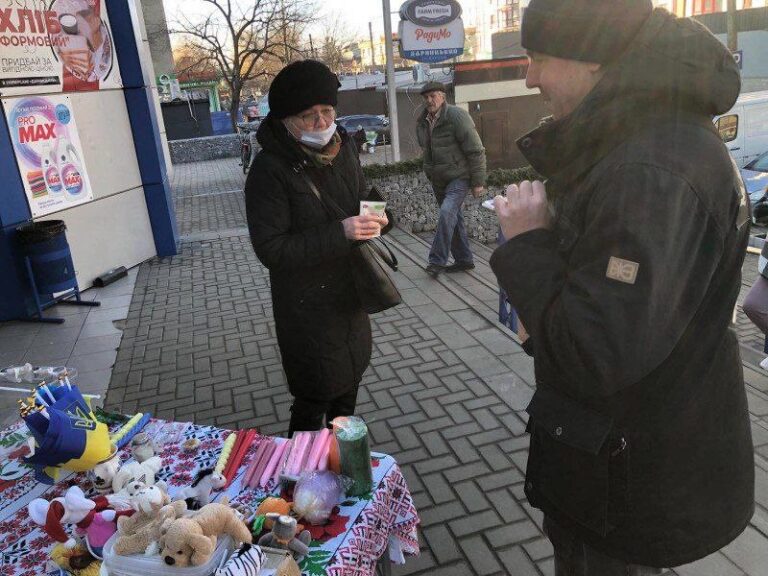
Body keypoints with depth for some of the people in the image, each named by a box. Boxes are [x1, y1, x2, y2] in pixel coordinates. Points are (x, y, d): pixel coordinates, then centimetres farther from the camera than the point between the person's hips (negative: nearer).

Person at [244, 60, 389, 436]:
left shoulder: (343, 147, 1)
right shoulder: (269, 169, -20)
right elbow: (271, 250, -24)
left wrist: (375, 218, -7)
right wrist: (339, 233, -31)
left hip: (350, 293, 7)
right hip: (307, 304, -7)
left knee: (349, 381, 23)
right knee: (314, 397, 2)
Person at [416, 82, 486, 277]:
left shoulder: (457, 116, -14)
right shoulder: (422, 122, 7)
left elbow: (476, 151, -13)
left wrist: (478, 182, -14)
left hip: (459, 177, -7)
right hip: (438, 180, 7)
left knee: (447, 212, -24)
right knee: (453, 218, 12)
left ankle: (437, 261, -19)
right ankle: (464, 259, 24)